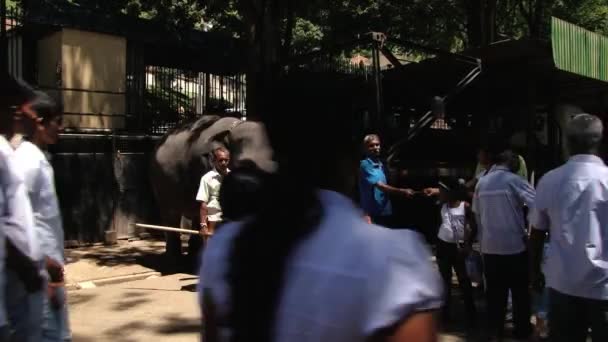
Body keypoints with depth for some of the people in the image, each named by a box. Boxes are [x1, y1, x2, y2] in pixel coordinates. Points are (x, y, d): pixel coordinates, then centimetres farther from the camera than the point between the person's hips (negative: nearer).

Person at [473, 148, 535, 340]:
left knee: (494, 292, 12)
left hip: (489, 246, 4)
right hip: (514, 245, -4)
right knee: (520, 291, 11)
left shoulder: (481, 182, 4)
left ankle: (495, 330, 20)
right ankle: (522, 330, 21)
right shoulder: (513, 180, -11)